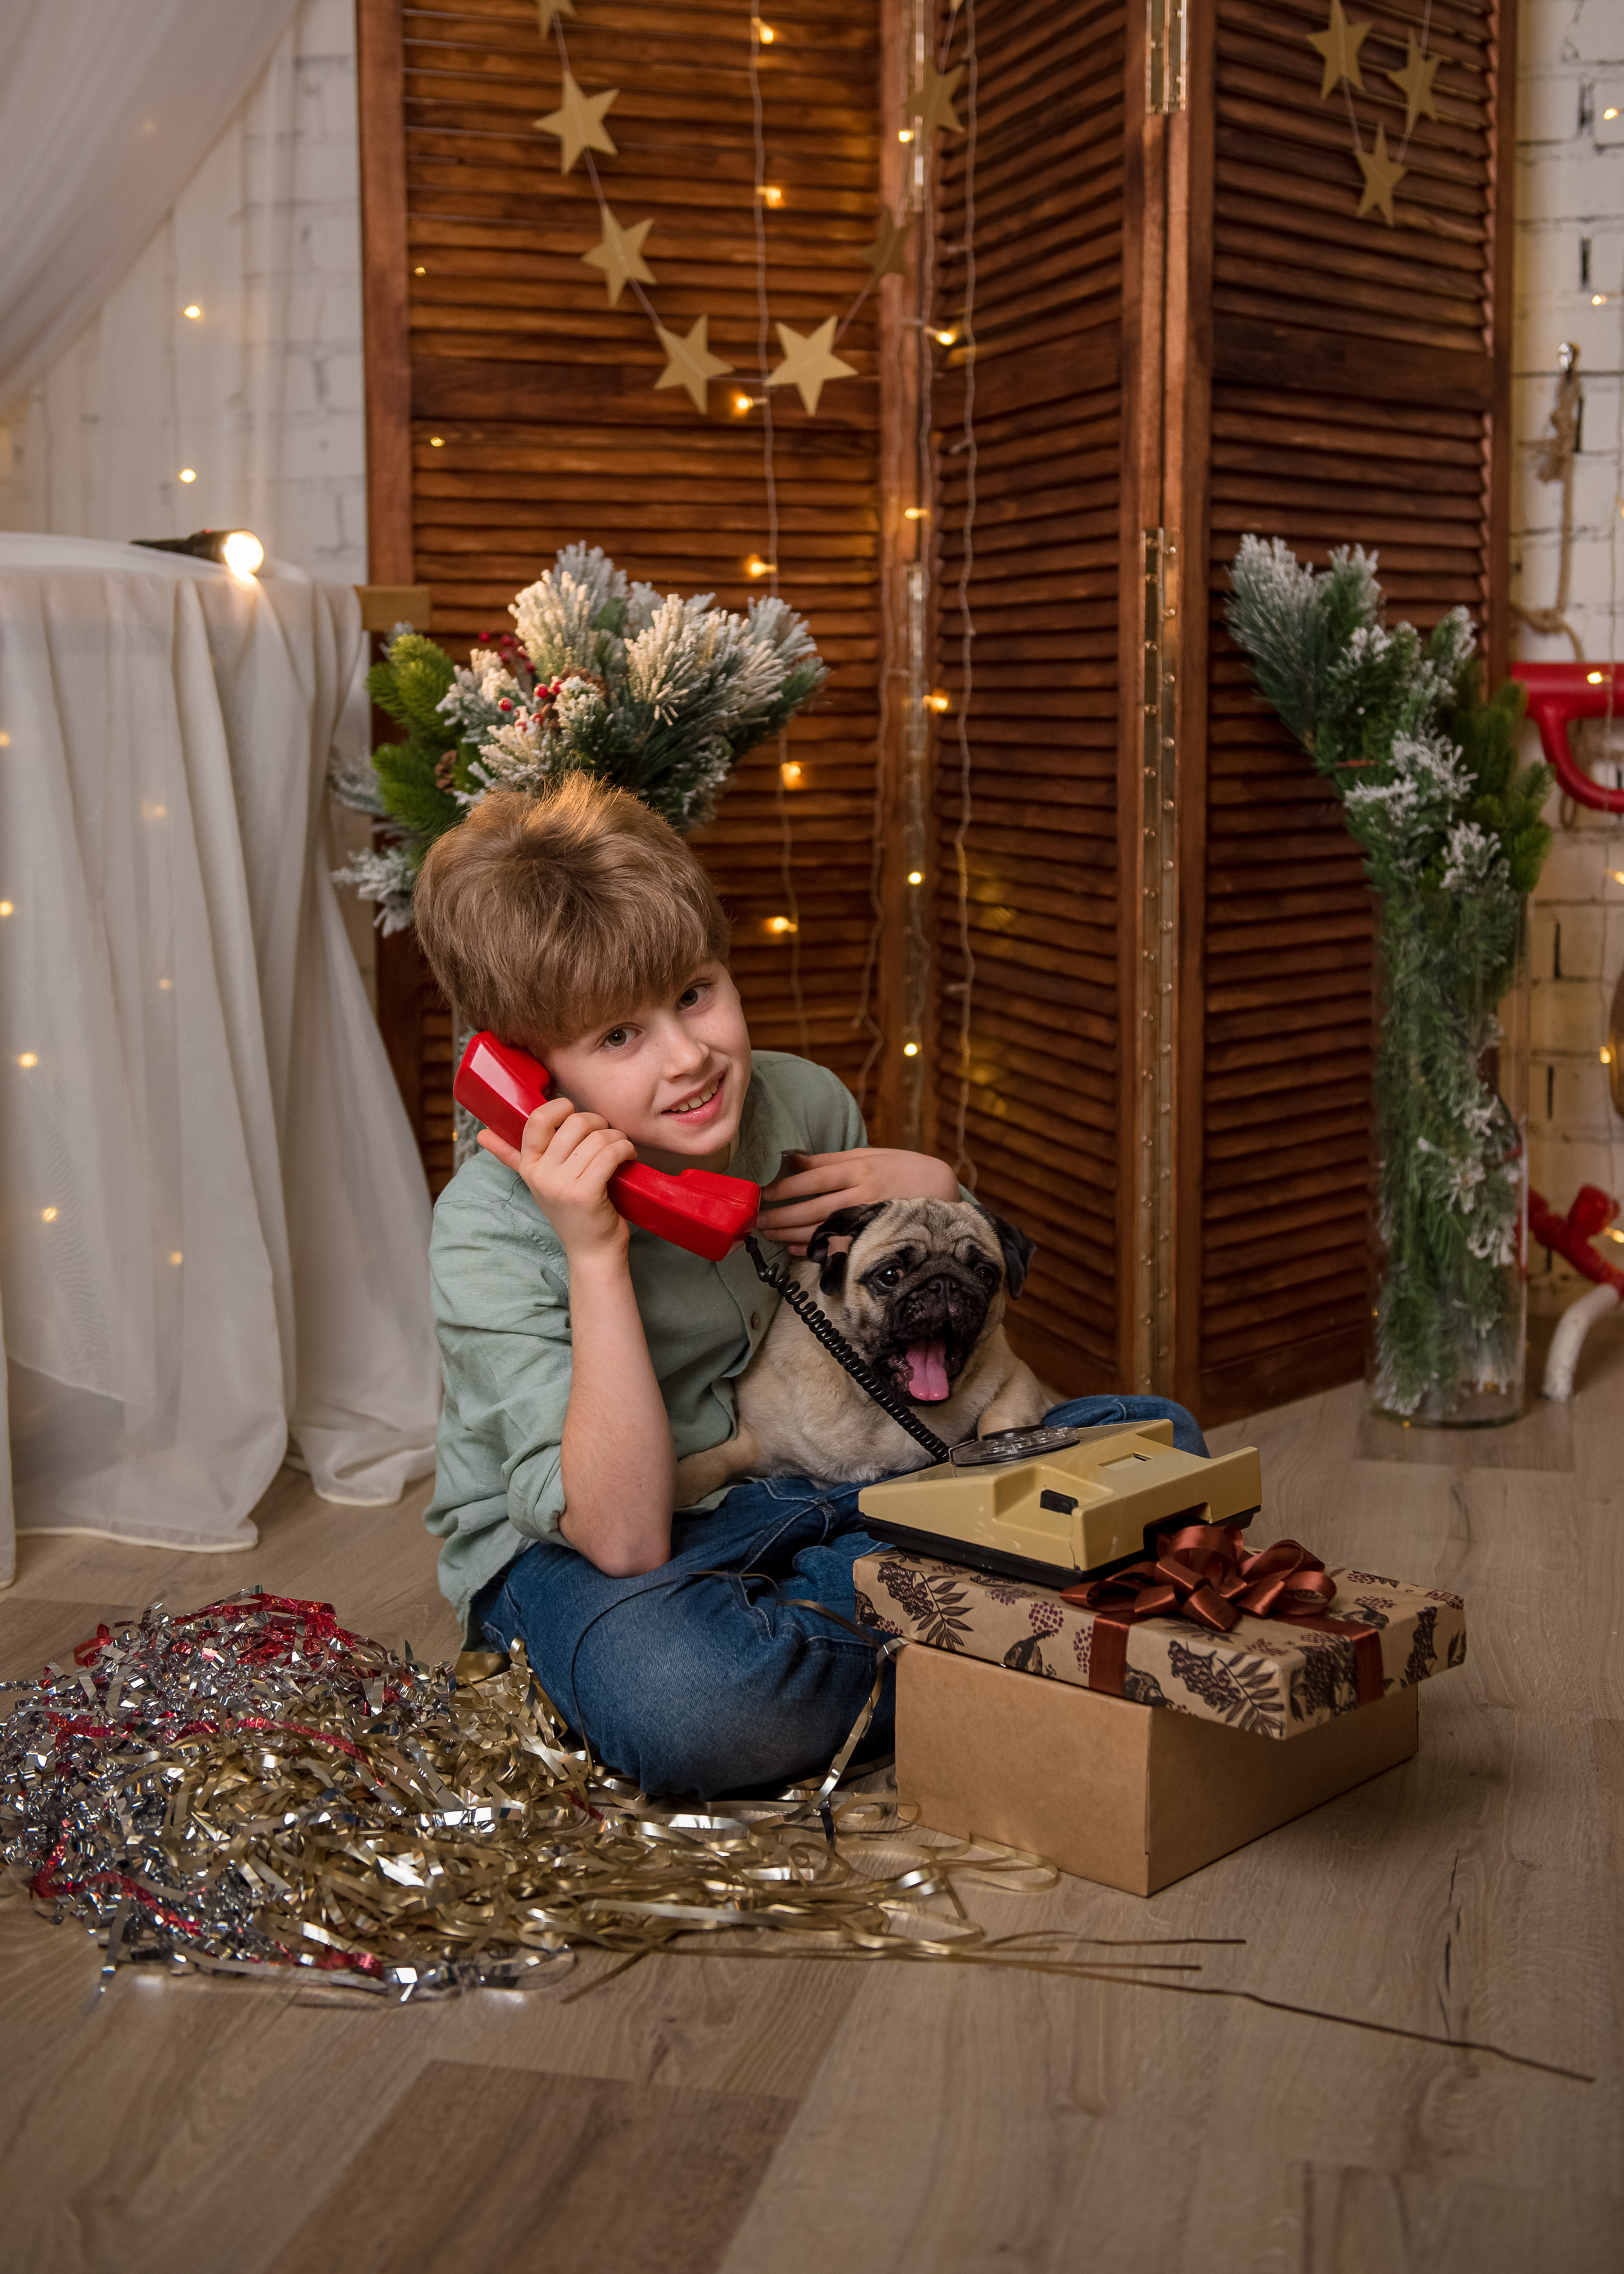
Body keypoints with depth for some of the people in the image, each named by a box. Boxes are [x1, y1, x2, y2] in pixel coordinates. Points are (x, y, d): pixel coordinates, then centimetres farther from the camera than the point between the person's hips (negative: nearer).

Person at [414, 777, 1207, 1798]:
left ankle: (798, 1610, -11)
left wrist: (931, 1195, -10)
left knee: (1154, 1440, -3)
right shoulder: (492, 1228, -22)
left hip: (817, 1483, 6)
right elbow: (623, 1540, -28)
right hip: (575, 1552, -5)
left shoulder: (805, 1102, -7)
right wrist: (594, 1256, -34)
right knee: (682, 1702, -42)